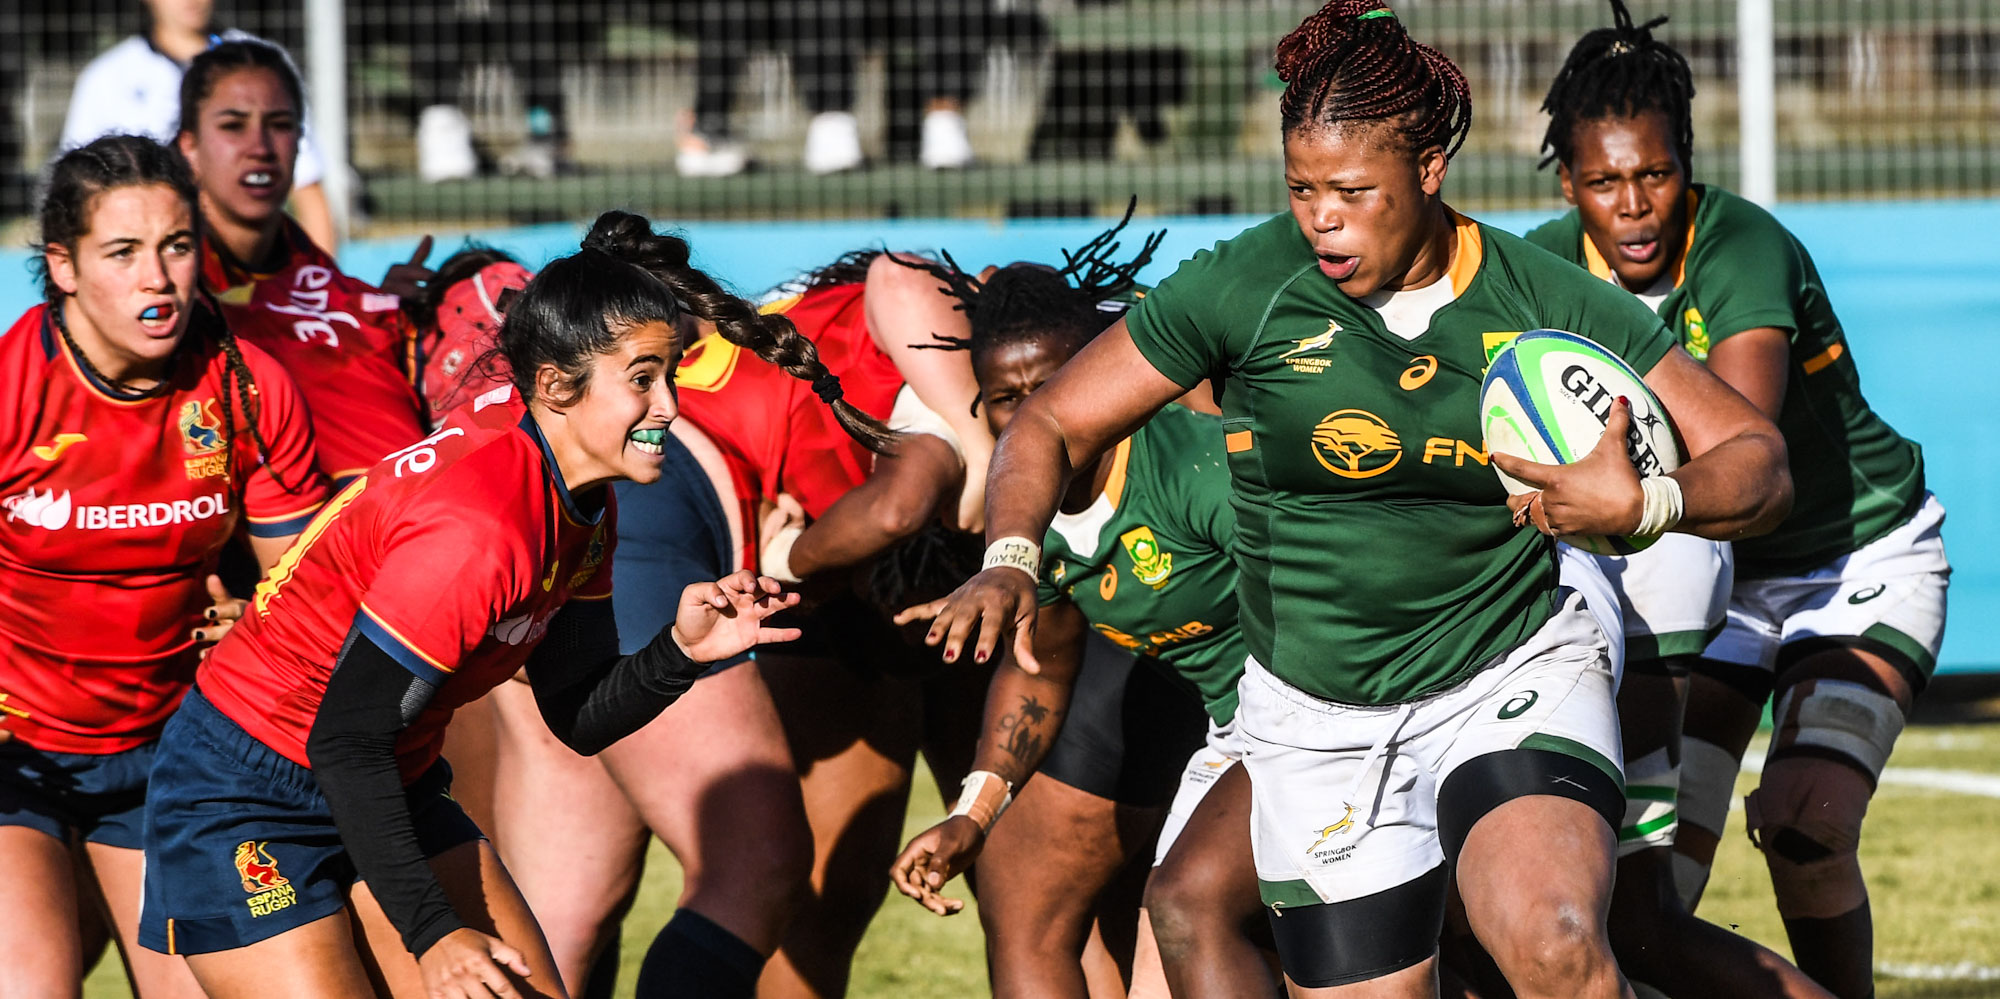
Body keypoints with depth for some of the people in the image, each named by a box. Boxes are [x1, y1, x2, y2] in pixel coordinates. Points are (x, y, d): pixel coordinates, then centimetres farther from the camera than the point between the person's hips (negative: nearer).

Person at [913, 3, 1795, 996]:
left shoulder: (1543, 300, -7)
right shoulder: (1246, 287, -8)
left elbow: (1757, 459, -5)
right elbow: (1050, 424, 0)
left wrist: (1646, 505, -26)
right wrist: (1011, 559, -19)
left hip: (1515, 684, -1)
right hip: (1315, 717, 1)